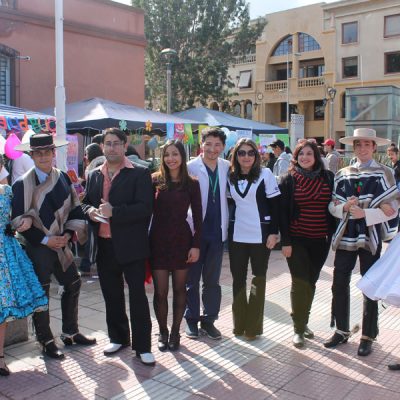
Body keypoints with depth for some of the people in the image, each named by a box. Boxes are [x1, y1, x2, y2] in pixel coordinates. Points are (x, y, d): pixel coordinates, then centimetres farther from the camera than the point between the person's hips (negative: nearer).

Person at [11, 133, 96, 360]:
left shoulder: (63, 178, 4)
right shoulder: (23, 184, -11)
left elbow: (74, 208, 9)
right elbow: (19, 220, -12)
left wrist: (68, 234, -5)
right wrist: (45, 240, -15)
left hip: (61, 242, 6)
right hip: (37, 246, -5)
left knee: (73, 284, 13)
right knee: (41, 293, 4)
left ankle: (70, 332, 31)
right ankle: (46, 341, 20)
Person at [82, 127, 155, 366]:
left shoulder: (139, 174, -6)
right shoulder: (94, 175, 11)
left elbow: (145, 208, -16)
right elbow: (86, 202, 17)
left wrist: (114, 212, -24)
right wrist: (90, 210, -6)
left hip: (131, 246, -5)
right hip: (104, 246, 6)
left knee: (137, 295, 1)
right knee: (112, 295, 16)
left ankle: (143, 346, 12)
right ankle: (118, 338, 33)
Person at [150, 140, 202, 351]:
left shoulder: (192, 184, 0)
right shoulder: (155, 180, -2)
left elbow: (197, 217, 1)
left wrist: (196, 245, -4)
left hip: (182, 240, 1)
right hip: (158, 240, 0)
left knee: (179, 289, 9)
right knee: (160, 291, 3)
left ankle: (175, 332, 24)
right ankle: (163, 332, 22)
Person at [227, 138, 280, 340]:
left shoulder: (265, 174, -5)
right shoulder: (230, 177, 6)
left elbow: (275, 204, -6)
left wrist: (273, 232, -11)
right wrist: (228, 228, 8)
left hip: (260, 235, -3)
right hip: (237, 236, 4)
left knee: (258, 278, 7)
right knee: (238, 278, 9)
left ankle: (253, 325, 15)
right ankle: (239, 323, 21)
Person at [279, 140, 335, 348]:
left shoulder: (328, 177, 4)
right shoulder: (288, 179, -3)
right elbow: (282, 212, -5)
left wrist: (333, 235, 1)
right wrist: (285, 241, -10)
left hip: (320, 241, 3)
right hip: (297, 240, -3)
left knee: (311, 282, 13)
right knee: (300, 283, -3)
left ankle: (304, 321, 30)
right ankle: (298, 328, 10)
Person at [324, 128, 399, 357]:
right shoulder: (343, 174, 8)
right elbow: (333, 206, 7)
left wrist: (364, 213, -19)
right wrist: (344, 207, -14)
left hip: (370, 237, -3)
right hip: (345, 236, 3)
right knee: (339, 284, 5)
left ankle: (368, 337, 19)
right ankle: (342, 331, 23)